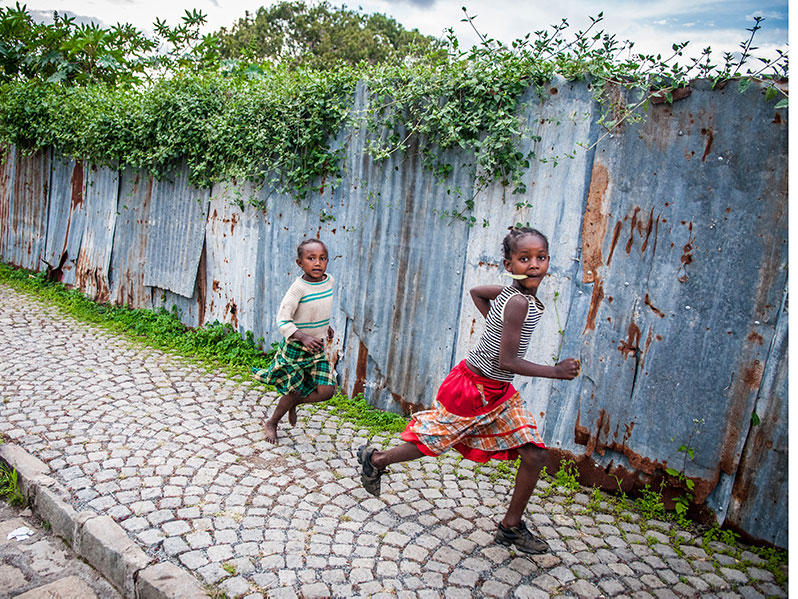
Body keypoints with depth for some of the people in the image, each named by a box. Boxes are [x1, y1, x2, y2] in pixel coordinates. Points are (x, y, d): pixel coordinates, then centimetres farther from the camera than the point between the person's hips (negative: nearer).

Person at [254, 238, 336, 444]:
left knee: (326, 390, -4)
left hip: (317, 348, 6)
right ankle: (272, 423, 34)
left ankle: (293, 403, 26)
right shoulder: (298, 288, -21)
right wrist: (303, 337, -36)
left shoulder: (329, 281, -1)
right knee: (295, 392, 5)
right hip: (294, 348, -5)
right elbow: (283, 320, -24)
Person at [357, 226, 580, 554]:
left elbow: (476, 290, 17)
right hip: (471, 386, -9)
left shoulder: (510, 292, 0)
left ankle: (511, 526, 21)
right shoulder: (520, 302, -26)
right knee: (432, 441, 9)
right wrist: (555, 371, -18)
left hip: (500, 392, 9)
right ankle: (375, 459, 36)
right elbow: (508, 361, -26)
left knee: (535, 455, 4)